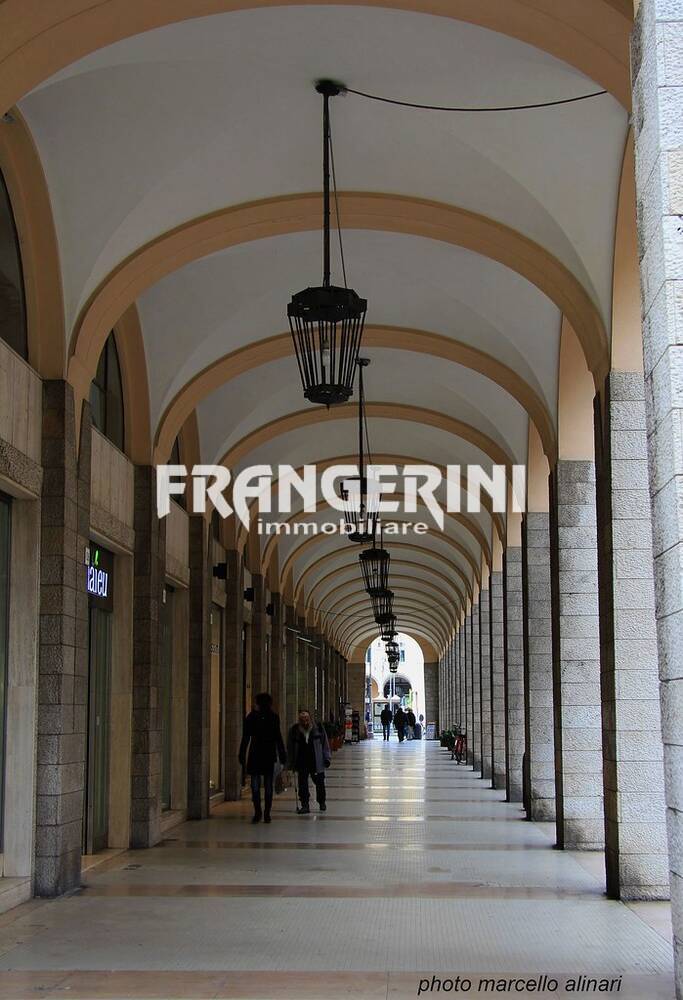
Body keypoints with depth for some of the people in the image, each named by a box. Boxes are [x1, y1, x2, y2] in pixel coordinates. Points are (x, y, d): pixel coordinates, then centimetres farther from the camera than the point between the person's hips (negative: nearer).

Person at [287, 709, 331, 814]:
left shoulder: (318, 728, -3)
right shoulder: (294, 730, -1)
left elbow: (325, 743, 4)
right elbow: (290, 747, 6)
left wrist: (327, 758, 2)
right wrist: (291, 762, 5)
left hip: (316, 762, -1)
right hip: (301, 763, 1)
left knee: (319, 783, 6)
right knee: (302, 785, 0)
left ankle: (322, 802, 24)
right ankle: (304, 805, 8)